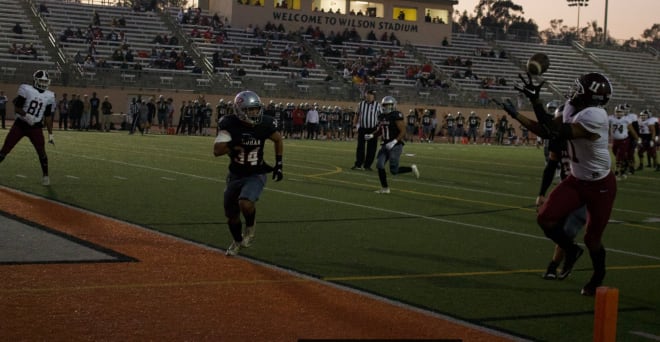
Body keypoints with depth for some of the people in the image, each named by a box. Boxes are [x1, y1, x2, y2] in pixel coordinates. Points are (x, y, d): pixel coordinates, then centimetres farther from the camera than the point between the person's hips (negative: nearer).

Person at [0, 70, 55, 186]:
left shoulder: (49, 96, 4)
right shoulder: (26, 90, -7)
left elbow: (48, 117, 9)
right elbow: (16, 108, -7)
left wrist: (50, 134, 6)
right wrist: (26, 115, -26)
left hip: (36, 127, 2)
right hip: (20, 125, -2)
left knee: (41, 151, -6)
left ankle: (45, 176, 10)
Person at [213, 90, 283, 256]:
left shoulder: (264, 125, -15)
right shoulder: (230, 125, -17)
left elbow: (278, 140, 6)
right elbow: (216, 151, -20)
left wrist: (279, 163, 2)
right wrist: (232, 145, -34)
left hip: (255, 175, -2)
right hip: (235, 175, 2)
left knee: (245, 203, -27)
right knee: (231, 213, 11)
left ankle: (250, 226, 7)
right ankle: (237, 241, 41)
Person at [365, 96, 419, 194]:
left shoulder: (396, 116, -15)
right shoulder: (382, 117, 8)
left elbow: (403, 132, -18)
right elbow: (379, 131, 22)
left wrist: (394, 142, -27)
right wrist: (371, 135, 3)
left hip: (395, 146, -7)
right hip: (386, 145, 7)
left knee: (394, 170, -7)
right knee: (380, 165, -4)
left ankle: (411, 168, 18)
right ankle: (385, 188, 8)